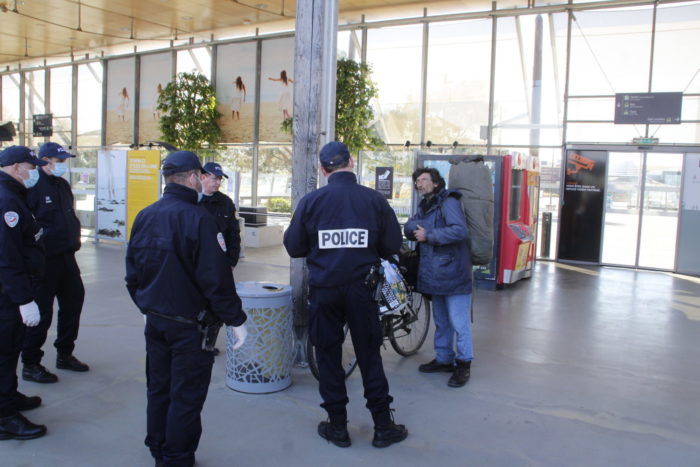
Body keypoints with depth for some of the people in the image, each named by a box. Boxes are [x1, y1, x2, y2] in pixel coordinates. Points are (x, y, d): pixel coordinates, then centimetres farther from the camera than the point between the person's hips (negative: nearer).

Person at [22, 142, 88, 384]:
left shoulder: (63, 185, 13)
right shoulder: (33, 187, -14)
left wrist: (74, 236, 15)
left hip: (66, 257, 9)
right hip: (44, 261, -9)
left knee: (73, 301, 17)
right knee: (41, 312, -2)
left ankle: (64, 354, 33)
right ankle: (30, 365, 13)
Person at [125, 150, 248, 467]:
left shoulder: (144, 217, 3)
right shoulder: (197, 219, -19)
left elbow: (133, 274, 10)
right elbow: (216, 279, -21)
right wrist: (236, 320, -13)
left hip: (154, 320, 8)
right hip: (189, 325, -7)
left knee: (158, 389, 20)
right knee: (186, 396, 6)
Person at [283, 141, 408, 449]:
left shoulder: (311, 201, -5)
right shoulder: (375, 199, -4)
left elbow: (294, 247, -1)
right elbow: (393, 246, 0)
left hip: (324, 288, 0)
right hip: (362, 290, 1)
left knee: (328, 356, 12)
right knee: (369, 356, 11)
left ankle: (338, 426, 19)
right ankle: (383, 426, 18)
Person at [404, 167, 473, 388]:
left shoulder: (448, 202, -11)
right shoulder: (424, 206, 18)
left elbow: (460, 230, -24)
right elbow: (409, 227, 11)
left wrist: (429, 235, -19)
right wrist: (415, 229, -12)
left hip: (453, 273, -9)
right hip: (434, 274, 9)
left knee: (459, 322, -3)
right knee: (441, 321, 18)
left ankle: (463, 364, 9)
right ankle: (444, 359, 31)